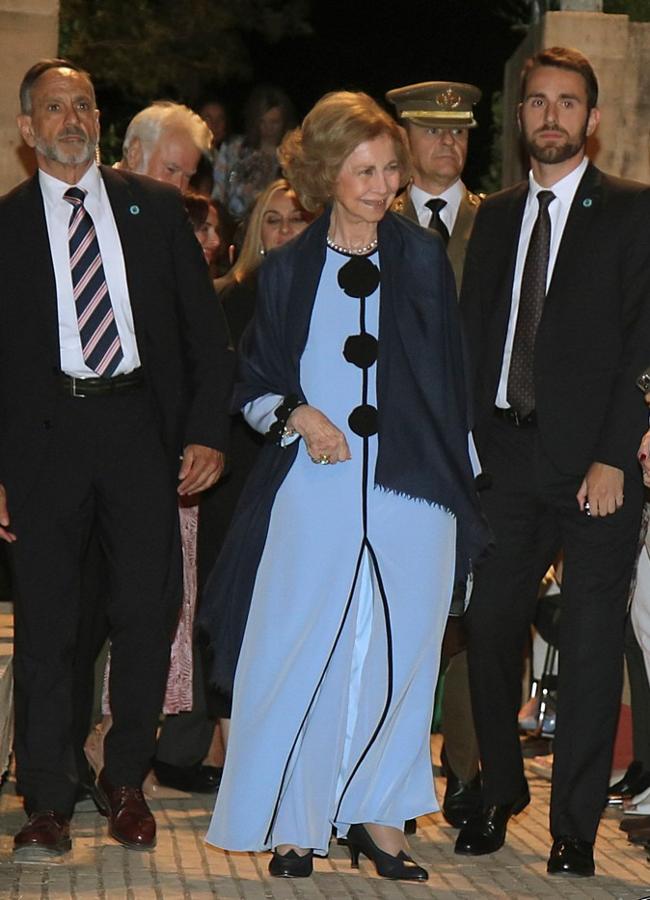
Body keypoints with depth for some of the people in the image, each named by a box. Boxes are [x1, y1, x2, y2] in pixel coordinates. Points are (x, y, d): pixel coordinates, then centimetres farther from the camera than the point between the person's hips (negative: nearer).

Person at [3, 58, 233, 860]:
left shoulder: (154, 208, 10)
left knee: (148, 611, 2)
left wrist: (206, 430, -3)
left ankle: (125, 782, 19)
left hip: (141, 427, 1)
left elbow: (204, 326, 9)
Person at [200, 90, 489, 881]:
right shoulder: (288, 270, 7)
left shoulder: (423, 259, 8)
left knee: (395, 654, 2)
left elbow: (447, 378, 9)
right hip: (315, 488, -1)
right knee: (301, 651, -3)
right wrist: (297, 415, -9)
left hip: (410, 488, 1)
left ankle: (378, 816, 11)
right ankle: (294, 824, 6)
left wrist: (457, 482, 4)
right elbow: (253, 383, 11)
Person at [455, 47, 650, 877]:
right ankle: (499, 793, 23)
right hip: (506, 456, 4)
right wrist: (466, 446, 3)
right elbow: (471, 335, 14)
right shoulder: (495, 216, 15)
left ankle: (575, 826, 7)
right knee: (490, 627, 5)